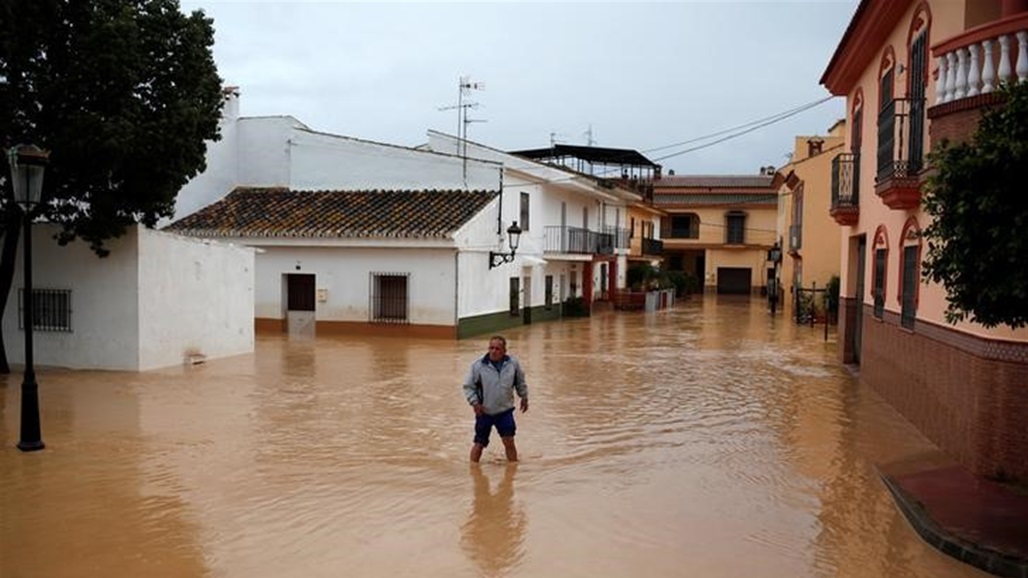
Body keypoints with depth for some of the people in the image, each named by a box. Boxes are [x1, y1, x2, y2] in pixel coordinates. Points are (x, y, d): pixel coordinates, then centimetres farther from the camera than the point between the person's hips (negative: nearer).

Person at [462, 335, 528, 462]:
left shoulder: (513, 364, -6)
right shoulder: (478, 366, -14)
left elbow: (520, 382, 11)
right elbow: (468, 386, -4)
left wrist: (524, 397, 17)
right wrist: (474, 402, -13)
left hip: (505, 411, 1)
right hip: (484, 412, -1)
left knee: (509, 441, -4)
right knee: (479, 443, 9)